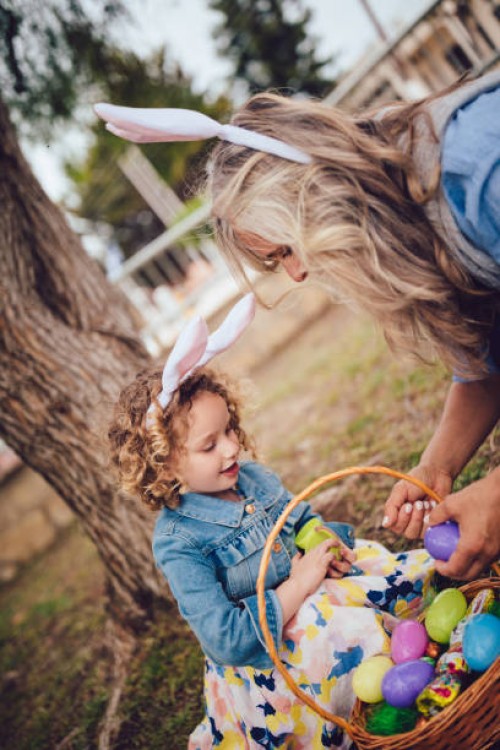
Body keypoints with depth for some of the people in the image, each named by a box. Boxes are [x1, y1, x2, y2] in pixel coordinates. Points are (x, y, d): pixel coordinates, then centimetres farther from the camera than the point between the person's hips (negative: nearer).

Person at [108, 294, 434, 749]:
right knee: (350, 637, -34)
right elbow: (225, 641, -27)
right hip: (263, 654, -7)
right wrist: (298, 587, -26)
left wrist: (326, 542, -7)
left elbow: (306, 520, 17)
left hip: (308, 590, 7)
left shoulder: (254, 476, 0)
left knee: (412, 574, -7)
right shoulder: (178, 544, -21)